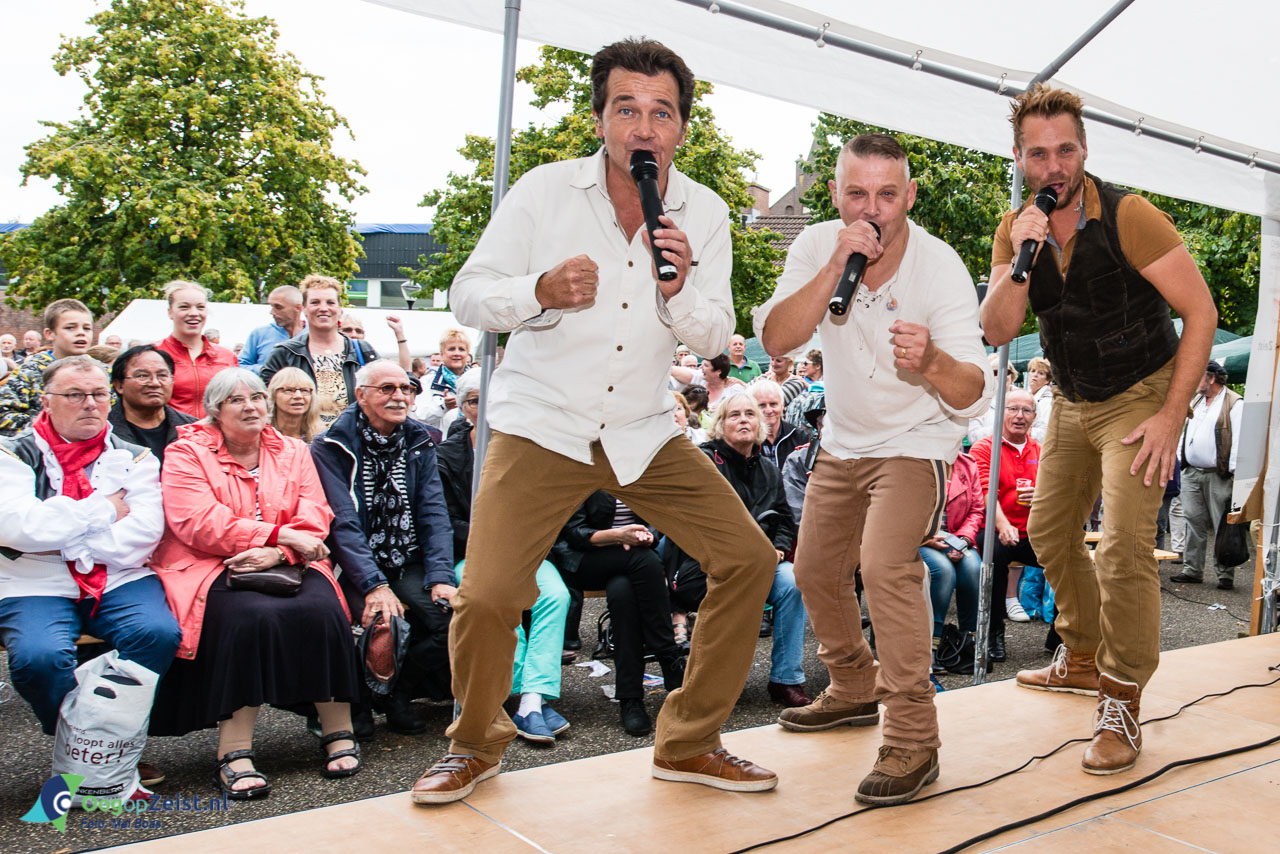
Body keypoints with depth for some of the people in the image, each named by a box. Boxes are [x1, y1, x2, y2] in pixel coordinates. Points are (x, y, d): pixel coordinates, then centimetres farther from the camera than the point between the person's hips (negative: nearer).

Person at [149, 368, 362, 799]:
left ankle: (338, 732, -16)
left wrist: (276, 553, -18)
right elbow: (199, 524, -11)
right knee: (254, 616, -33)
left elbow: (314, 517, 3)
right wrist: (281, 534, -16)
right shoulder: (188, 453, 4)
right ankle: (233, 753, -28)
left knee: (323, 609, -27)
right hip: (212, 570, -3)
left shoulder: (293, 452, 15)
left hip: (287, 567, 3)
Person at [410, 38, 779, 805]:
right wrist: (541, 290, -27)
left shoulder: (704, 212, 2)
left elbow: (716, 337, 1)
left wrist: (679, 288, -20)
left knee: (749, 559, -4)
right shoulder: (546, 190, -6)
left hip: (645, 433, 4)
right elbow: (469, 297, -6)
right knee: (488, 597, -18)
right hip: (541, 426, -3)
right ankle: (476, 744, 16)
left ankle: (689, 744, 16)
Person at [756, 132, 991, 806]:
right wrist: (837, 264, -36)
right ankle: (855, 689, 39)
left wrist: (932, 360, -50)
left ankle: (912, 740, -15)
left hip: (916, 442, -5)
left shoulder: (940, 268, -22)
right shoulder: (817, 246, -12)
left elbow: (973, 396, -28)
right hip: (843, 441, 6)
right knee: (815, 572, 14)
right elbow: (775, 339, -26)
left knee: (886, 566, -26)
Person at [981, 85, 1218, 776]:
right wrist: (1019, 259, -28)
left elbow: (1200, 310, -18)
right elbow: (998, 331, -12)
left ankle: (1122, 703, -3)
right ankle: (1083, 657, 33)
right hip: (1072, 402, 6)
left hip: (1141, 396, -6)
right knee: (1050, 530, 13)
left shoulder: (1127, 217, -20)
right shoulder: (1015, 228, -4)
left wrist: (1171, 417, -21)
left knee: (1124, 546, -17)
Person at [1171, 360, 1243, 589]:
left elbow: (1238, 439, -10)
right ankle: (1192, 570, 14)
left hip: (1218, 476, -7)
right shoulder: (1196, 401, 17)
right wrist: (1180, 458, 14)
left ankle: (1225, 574, 5)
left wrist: (1235, 472, -15)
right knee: (1194, 524, 8)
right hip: (1191, 473, 7)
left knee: (1223, 527, -2)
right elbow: (1184, 431, 22)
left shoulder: (1234, 403, -6)